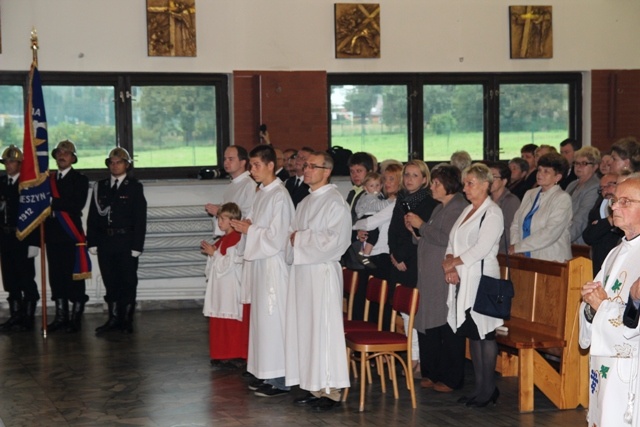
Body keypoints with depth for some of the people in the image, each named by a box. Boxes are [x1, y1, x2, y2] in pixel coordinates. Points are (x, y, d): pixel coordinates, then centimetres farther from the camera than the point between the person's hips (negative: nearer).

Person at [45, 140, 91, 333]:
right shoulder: (48, 179, 15)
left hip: (71, 235, -5)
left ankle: (76, 317, 3)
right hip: (52, 235, 5)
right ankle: (60, 317, 14)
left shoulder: (80, 179, 1)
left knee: (74, 276, -3)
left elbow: (77, 204, -14)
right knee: (56, 276, 7)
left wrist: (53, 202, -17)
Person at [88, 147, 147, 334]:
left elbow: (140, 218, -3)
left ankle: (126, 320, 10)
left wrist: (137, 245, -10)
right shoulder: (100, 186, 11)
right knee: (110, 282, 7)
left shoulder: (135, 187, 1)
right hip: (105, 242, 3)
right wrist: (92, 242, 1)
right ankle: (113, 318, 15)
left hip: (126, 243, -3)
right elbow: (93, 215, 9)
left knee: (128, 282, 2)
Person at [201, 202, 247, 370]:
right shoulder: (222, 240, 17)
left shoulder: (236, 240, -14)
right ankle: (220, 355, 18)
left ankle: (232, 356, -2)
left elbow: (229, 263, -21)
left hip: (230, 288, -10)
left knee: (231, 323, -6)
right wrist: (210, 252, 6)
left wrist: (214, 253, -13)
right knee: (217, 323, 11)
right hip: (219, 287, 10)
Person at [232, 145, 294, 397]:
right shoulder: (262, 194, 13)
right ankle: (267, 374, 20)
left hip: (273, 265, -9)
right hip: (259, 263, 9)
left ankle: (280, 379, 1)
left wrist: (249, 230, -11)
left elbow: (276, 237, -19)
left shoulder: (279, 196, -15)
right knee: (261, 317, 12)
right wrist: (246, 227, 3)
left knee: (272, 318, -5)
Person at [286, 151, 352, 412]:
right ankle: (314, 387, 15)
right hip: (301, 270, 8)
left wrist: (301, 238, -12)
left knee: (323, 329, -5)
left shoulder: (335, 202, -9)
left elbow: (334, 239, -18)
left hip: (322, 272, -8)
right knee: (304, 328, 8)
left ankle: (331, 391, 2)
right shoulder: (306, 203, 17)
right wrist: (294, 238, 1)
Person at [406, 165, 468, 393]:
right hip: (431, 276, 9)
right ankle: (432, 373, 18)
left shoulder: (459, 208, -10)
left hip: (448, 278, -9)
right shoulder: (440, 208, 19)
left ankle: (451, 378, 6)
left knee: (448, 327, -3)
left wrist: (421, 226, -12)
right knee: (429, 324, 9)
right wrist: (416, 232, 6)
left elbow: (447, 239, -20)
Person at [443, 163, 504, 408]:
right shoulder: (467, 211, 18)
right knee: (471, 334, 10)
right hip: (462, 281, 8)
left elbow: (481, 248, -16)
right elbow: (453, 242, 16)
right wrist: (450, 265, -3)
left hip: (482, 279, -8)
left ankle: (488, 389, 2)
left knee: (484, 333, -5)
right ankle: (479, 386, 17)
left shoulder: (492, 213, -7)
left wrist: (452, 263, -9)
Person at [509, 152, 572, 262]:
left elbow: (550, 233, -12)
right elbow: (515, 224, 14)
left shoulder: (563, 199, -2)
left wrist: (518, 247, -10)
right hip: (526, 258, 5)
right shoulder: (529, 194, 17)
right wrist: (514, 244, -5)